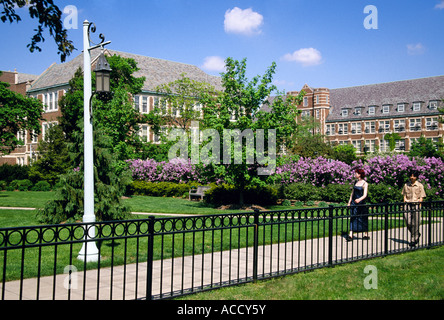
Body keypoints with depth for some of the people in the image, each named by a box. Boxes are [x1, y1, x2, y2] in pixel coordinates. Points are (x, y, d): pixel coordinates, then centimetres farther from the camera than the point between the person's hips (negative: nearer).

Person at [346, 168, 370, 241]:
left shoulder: (365, 183, -7)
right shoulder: (356, 182, 12)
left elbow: (365, 195, -16)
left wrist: (359, 199, -34)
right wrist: (349, 202, 14)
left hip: (361, 203, -5)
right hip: (354, 203, 5)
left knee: (363, 219, 5)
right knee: (353, 218, -5)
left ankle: (366, 235, 20)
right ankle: (350, 235, -12)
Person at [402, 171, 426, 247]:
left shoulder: (420, 185, 3)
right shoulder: (406, 185, 11)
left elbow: (421, 196, 2)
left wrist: (419, 203, -9)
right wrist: (405, 200, 3)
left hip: (416, 205, -2)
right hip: (408, 205, 3)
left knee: (415, 223, -3)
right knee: (408, 222, -4)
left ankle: (413, 239, 7)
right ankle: (417, 234, 21)